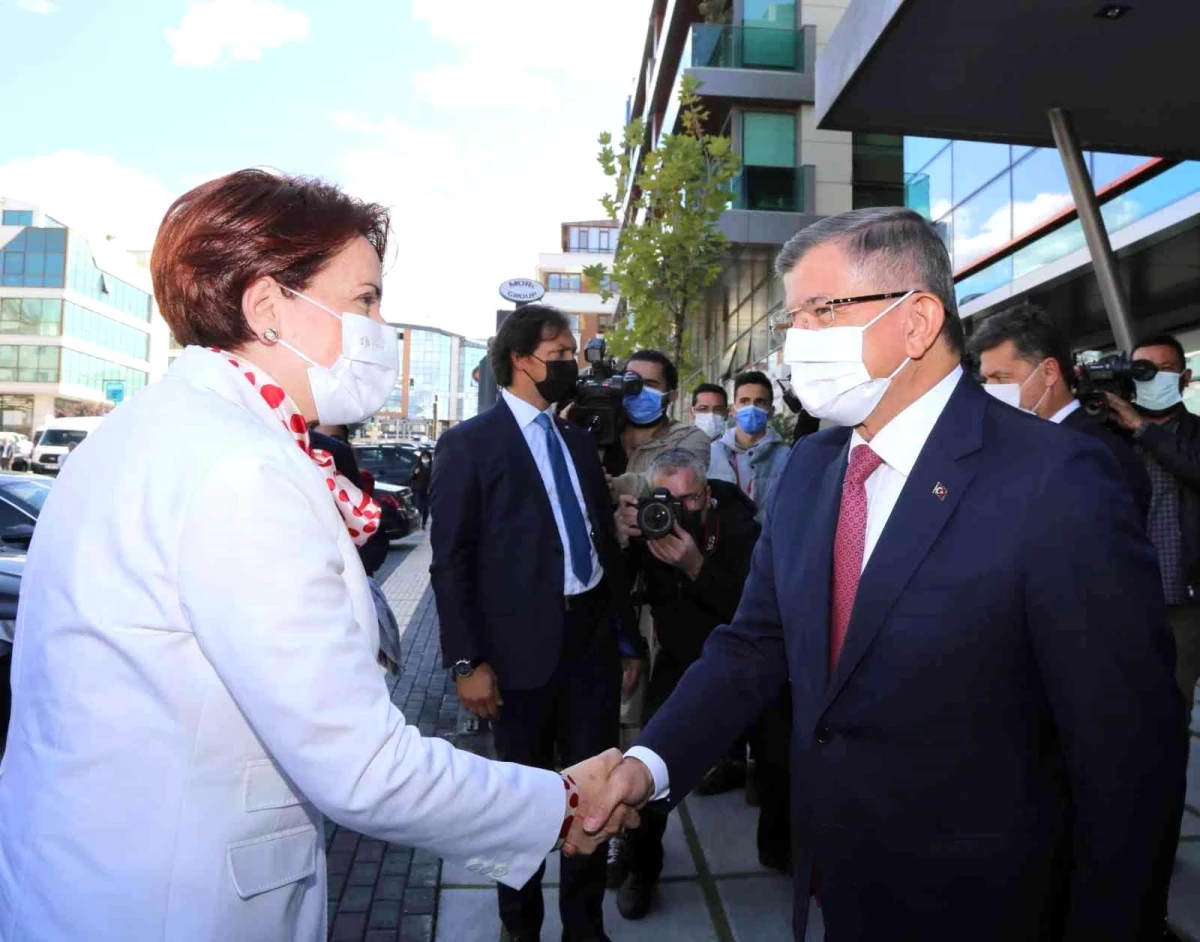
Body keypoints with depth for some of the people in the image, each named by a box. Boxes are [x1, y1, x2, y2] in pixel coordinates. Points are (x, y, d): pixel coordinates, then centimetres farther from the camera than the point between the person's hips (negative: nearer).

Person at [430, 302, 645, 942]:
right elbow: (451, 560, -9)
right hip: (524, 647, -4)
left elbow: (605, 544, 13)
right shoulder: (468, 444, -6)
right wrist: (467, 661, -13)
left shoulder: (579, 443, 11)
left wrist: (627, 639, 13)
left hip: (594, 638, 5)